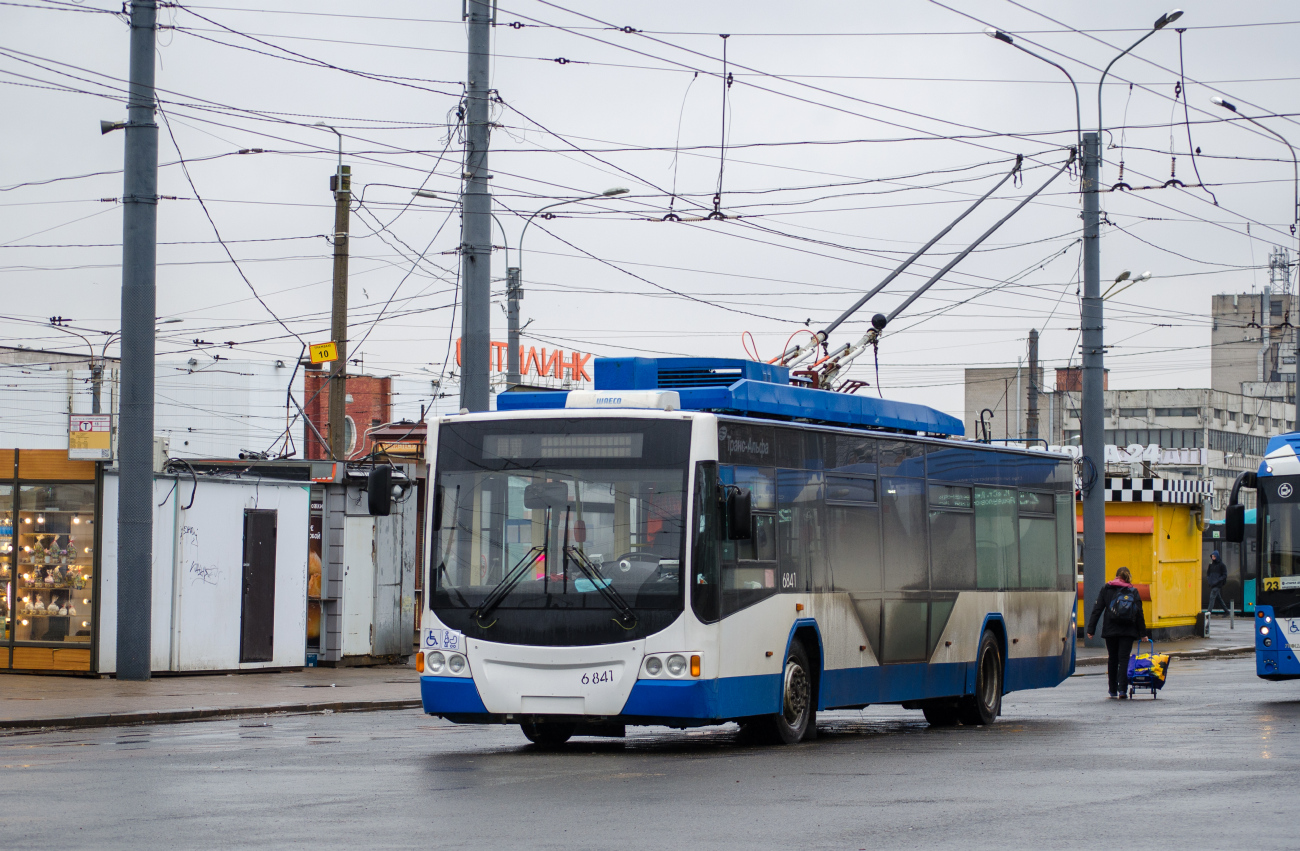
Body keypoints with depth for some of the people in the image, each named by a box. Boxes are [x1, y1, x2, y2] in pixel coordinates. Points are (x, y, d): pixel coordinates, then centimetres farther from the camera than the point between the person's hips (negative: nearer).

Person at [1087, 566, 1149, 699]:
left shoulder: (1106, 589, 4)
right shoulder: (1133, 591, 3)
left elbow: (1097, 610, 0)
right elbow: (1139, 614, 3)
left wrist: (1091, 629, 0)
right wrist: (1143, 633, 8)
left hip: (1111, 630, 1)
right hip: (1128, 631, -1)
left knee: (1112, 659, 11)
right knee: (1124, 659, -2)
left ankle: (1113, 691, 16)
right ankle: (1122, 690, -14)